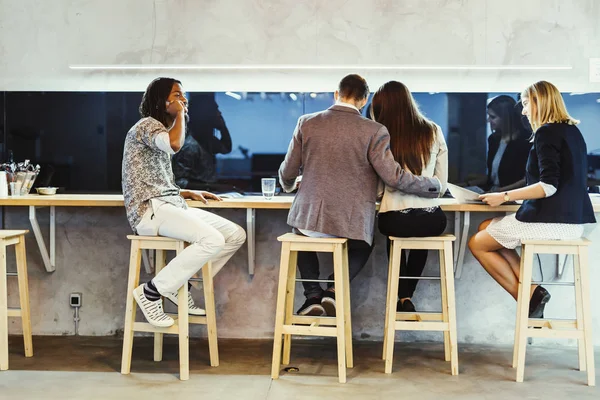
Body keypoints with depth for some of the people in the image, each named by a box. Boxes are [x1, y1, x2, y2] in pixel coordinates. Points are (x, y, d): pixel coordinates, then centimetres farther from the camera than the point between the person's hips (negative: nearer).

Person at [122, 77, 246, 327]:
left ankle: (180, 285, 5)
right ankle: (151, 292, -17)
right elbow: (175, 145, -29)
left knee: (236, 235, -1)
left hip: (170, 205, 9)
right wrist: (180, 114, -10)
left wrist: (190, 193, 12)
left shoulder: (161, 130, 25)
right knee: (213, 240, -29)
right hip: (149, 210, -9)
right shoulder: (147, 124, -5)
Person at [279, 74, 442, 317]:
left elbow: (287, 174, 5)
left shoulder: (306, 123, -1)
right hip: (353, 224, -1)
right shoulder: (374, 131, -9)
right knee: (362, 246, 33)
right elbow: (395, 178, -10)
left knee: (303, 233, 36)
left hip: (310, 218, 1)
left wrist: (288, 185, 29)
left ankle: (313, 295, 19)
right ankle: (335, 291, 8)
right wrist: (434, 186, 5)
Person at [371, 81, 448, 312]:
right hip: (433, 220, 2)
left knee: (396, 235, 36)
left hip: (395, 220, -1)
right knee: (421, 238, 37)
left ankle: (403, 297, 31)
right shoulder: (434, 132, 5)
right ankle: (408, 295, 35)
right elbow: (442, 183, 7)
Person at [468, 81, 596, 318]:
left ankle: (528, 296, 4)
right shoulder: (573, 131, 14)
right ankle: (531, 290, 7)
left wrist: (505, 196, -14)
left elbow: (549, 186, -21)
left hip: (551, 221, -9)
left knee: (477, 243, 7)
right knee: (486, 228, 20)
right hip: (573, 220, 9)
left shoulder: (546, 132, -13)